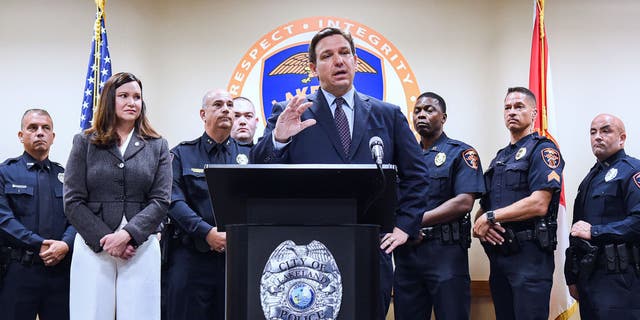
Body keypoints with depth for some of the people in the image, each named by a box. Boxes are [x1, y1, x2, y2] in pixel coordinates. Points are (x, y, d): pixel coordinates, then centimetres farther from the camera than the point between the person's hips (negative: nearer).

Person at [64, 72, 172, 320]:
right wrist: (104, 239, -9)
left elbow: (160, 200, 1)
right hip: (92, 247, 0)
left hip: (141, 248, 1)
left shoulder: (157, 146, 11)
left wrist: (127, 235, -13)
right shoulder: (84, 143, 9)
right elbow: (73, 201, 2)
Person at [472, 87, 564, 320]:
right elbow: (483, 208, 18)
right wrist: (480, 223, -6)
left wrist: (491, 217, -12)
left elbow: (539, 204, -18)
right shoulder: (500, 157, 20)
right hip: (498, 253, 8)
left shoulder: (543, 150, -5)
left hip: (530, 255, -7)